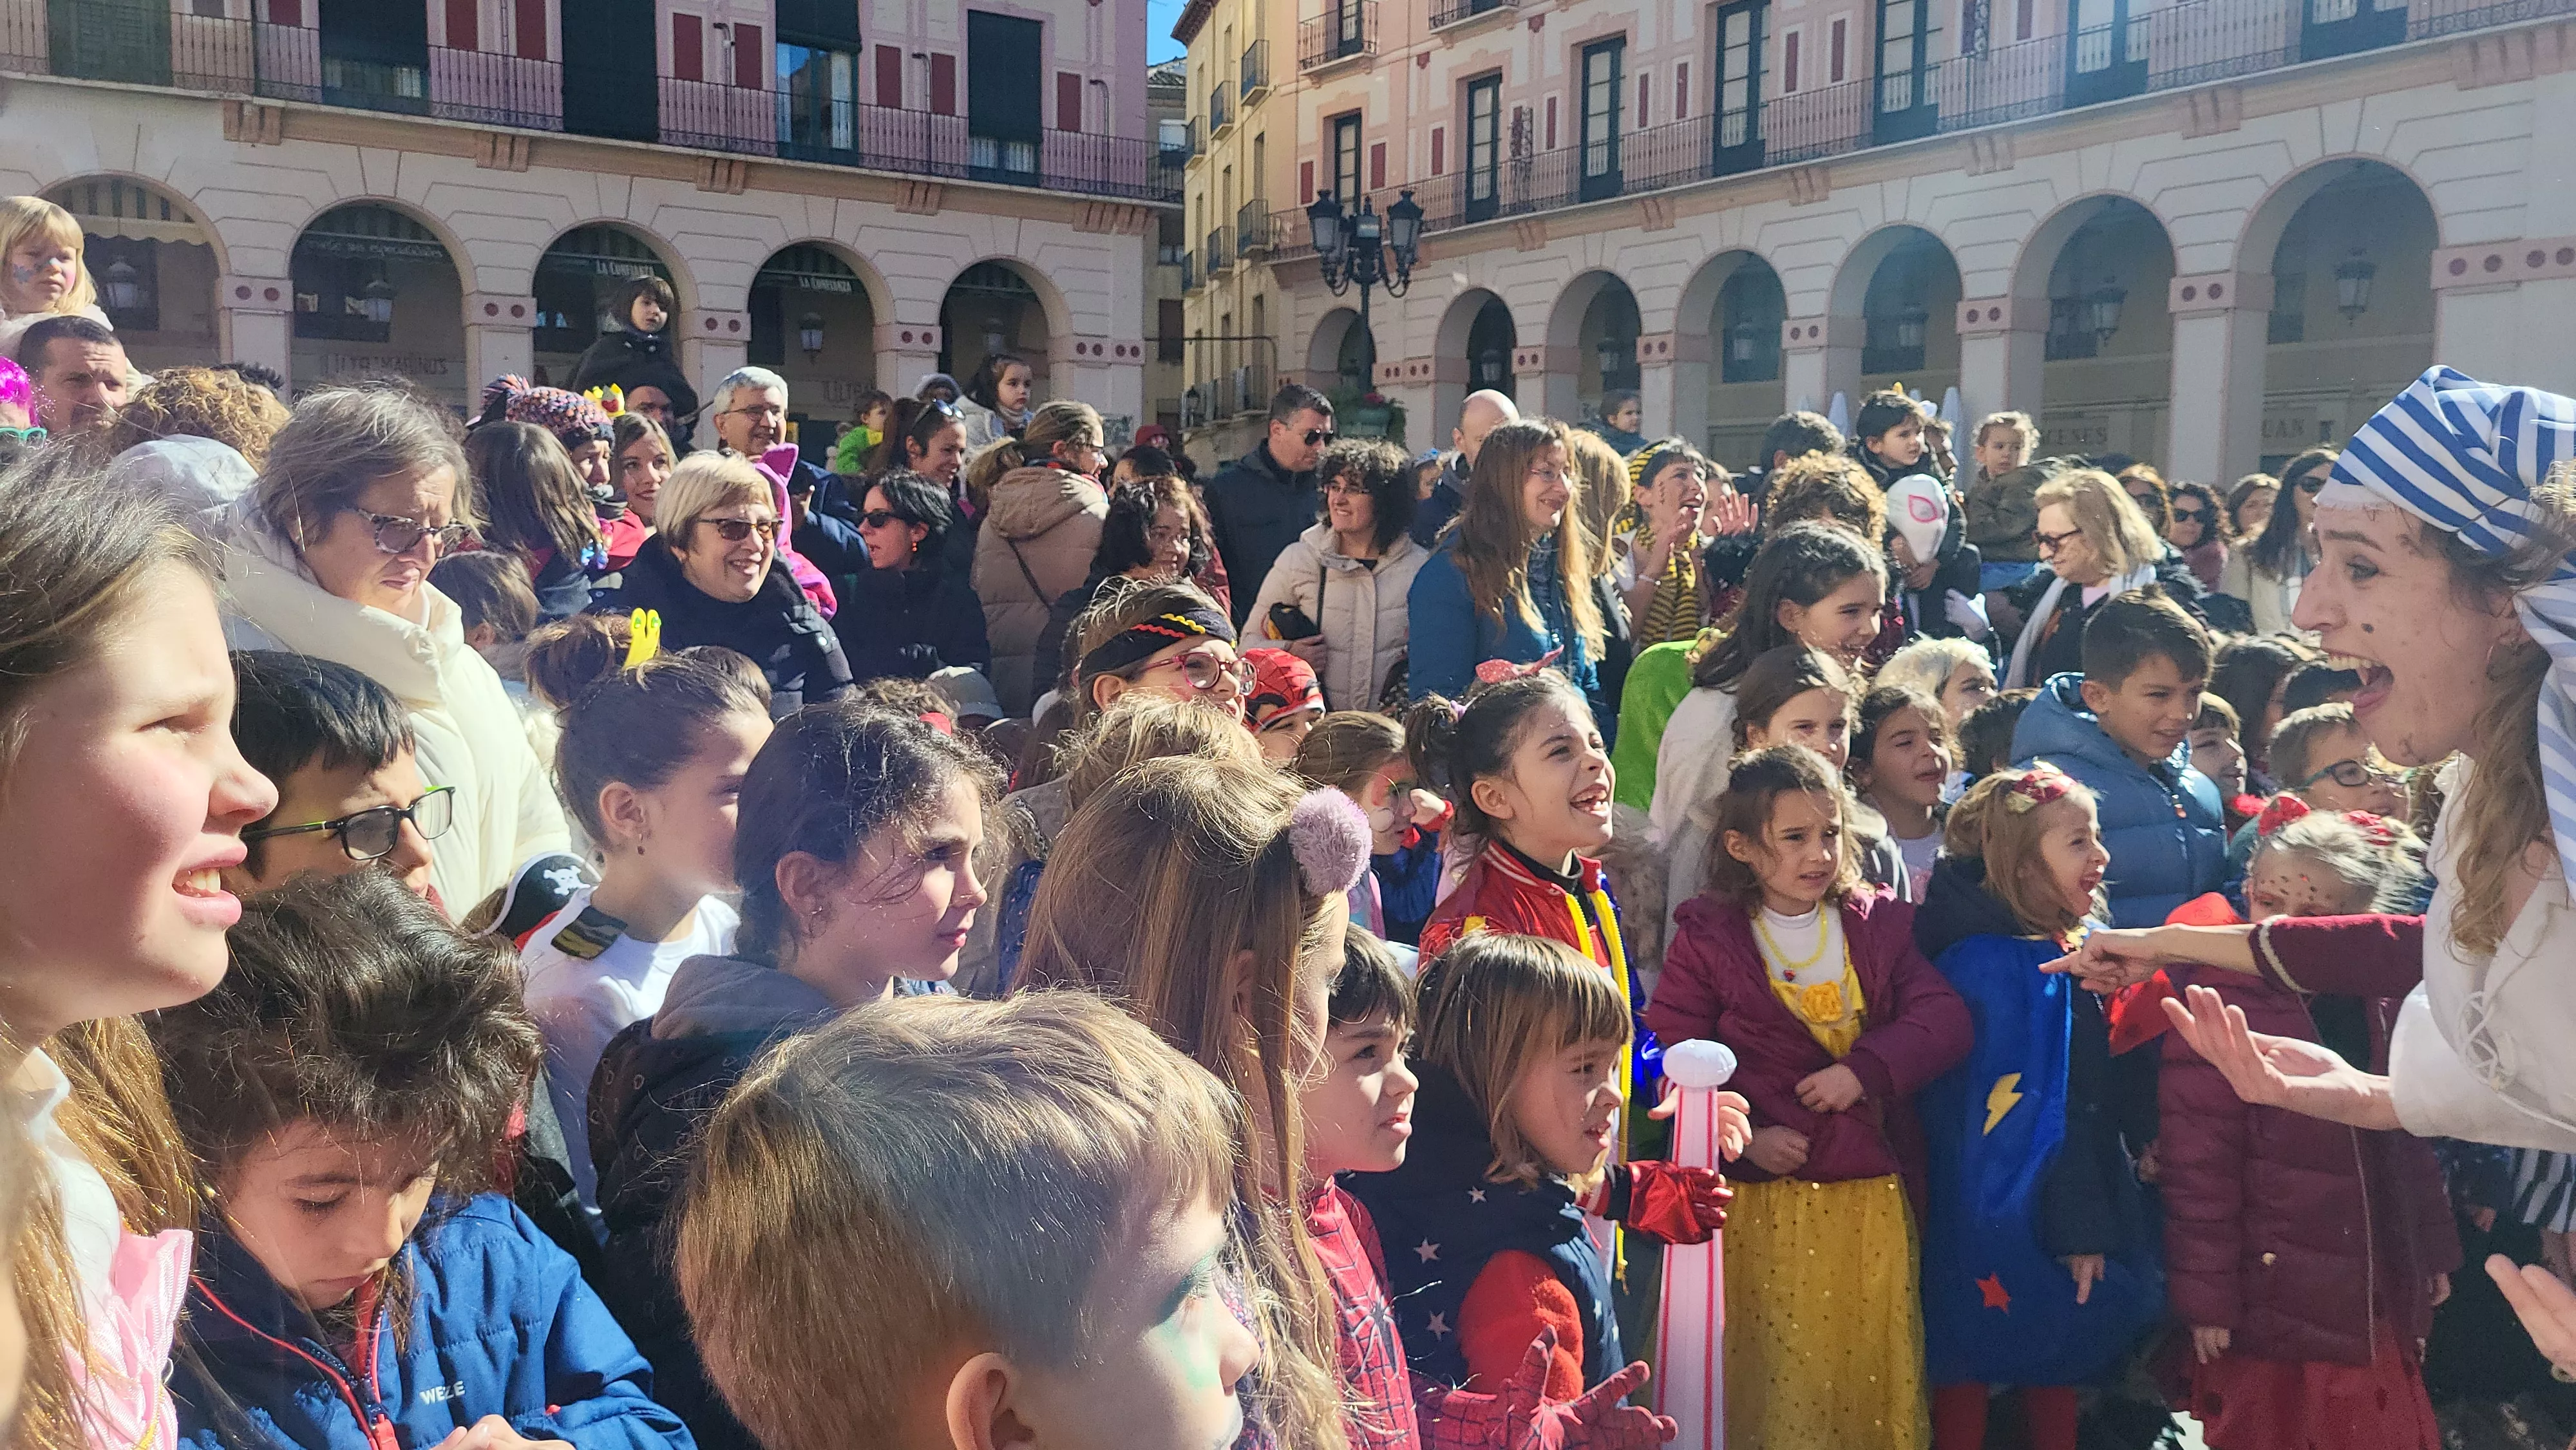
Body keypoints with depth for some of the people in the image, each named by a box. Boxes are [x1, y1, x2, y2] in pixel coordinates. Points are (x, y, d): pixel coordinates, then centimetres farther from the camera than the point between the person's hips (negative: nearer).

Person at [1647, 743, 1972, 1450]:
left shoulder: (1878, 926, 6)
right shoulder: (1707, 940, -2)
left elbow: (1945, 1020, -2)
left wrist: (1866, 1068, -17)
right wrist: (1743, 1136, -15)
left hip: (1874, 1197, 3)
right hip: (1765, 1198, -2)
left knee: (1875, 1369, 14)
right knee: (1776, 1381, 6)